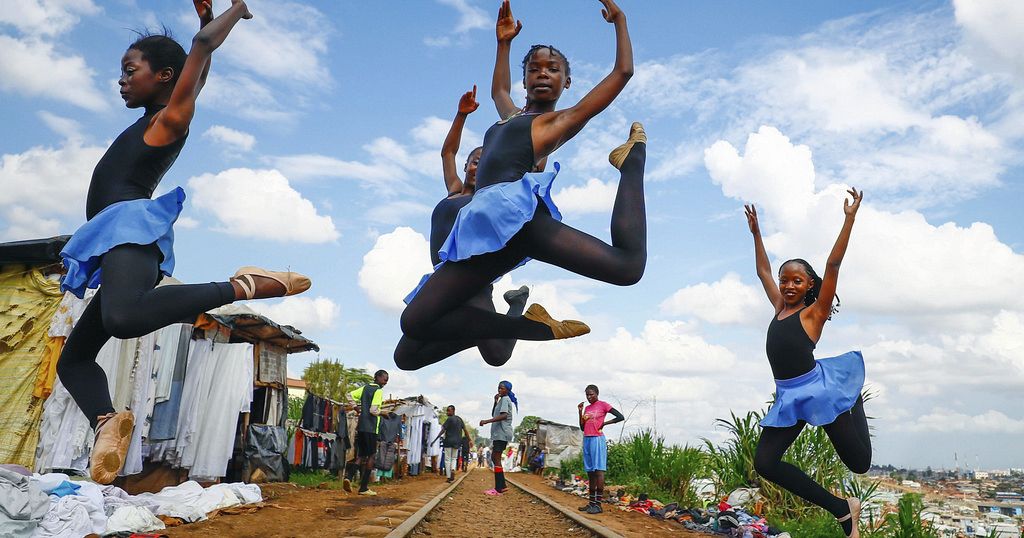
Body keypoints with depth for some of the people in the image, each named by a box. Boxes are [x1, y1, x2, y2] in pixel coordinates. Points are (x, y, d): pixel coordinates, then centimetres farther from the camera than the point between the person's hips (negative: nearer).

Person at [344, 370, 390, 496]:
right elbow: (373, 410, -18)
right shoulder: (378, 391, -9)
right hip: (371, 428, -7)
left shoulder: (365, 387, 13)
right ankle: (364, 487, 3)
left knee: (361, 456, 12)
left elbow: (349, 395, 10)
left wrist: (356, 407, 16)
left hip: (361, 426, 7)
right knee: (370, 456, 2)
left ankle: (348, 476, -11)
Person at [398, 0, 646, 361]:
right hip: (485, 224, 6)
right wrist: (504, 42, 59)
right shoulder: (511, 117, 36)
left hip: (513, 209, -6)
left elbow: (623, 71, 17)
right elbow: (499, 90, 60)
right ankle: (532, 325, -7)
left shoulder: (563, 120, 17)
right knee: (415, 322, -9)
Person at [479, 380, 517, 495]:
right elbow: (494, 414, 23)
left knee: (497, 459, -11)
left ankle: (498, 489, -12)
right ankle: (502, 485, 14)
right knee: (494, 458, 12)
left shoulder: (505, 399, -9)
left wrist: (486, 421, -28)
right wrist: (495, 401, 10)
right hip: (498, 434, 10)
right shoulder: (501, 400, 22)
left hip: (502, 433, -10)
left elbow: (503, 415, -24)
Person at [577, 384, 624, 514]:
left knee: (598, 470, -9)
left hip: (597, 439, -7)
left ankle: (598, 504, -10)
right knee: (590, 471, 8)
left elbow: (621, 417, -9)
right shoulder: (587, 408, 17)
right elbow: (582, 427, 15)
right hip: (586, 439, 7)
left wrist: (604, 423, -9)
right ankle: (591, 502, 12)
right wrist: (580, 412, 6)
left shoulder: (603, 405, -3)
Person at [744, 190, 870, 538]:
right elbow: (763, 271, 26)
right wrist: (756, 232, 30)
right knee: (764, 462, -7)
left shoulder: (814, 312, 0)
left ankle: (854, 404, 33)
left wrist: (849, 218, -13)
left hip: (819, 387, -6)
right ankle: (842, 510, 4)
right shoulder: (780, 307, 15)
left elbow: (833, 264, -9)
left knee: (859, 464, 0)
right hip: (789, 396, 6)